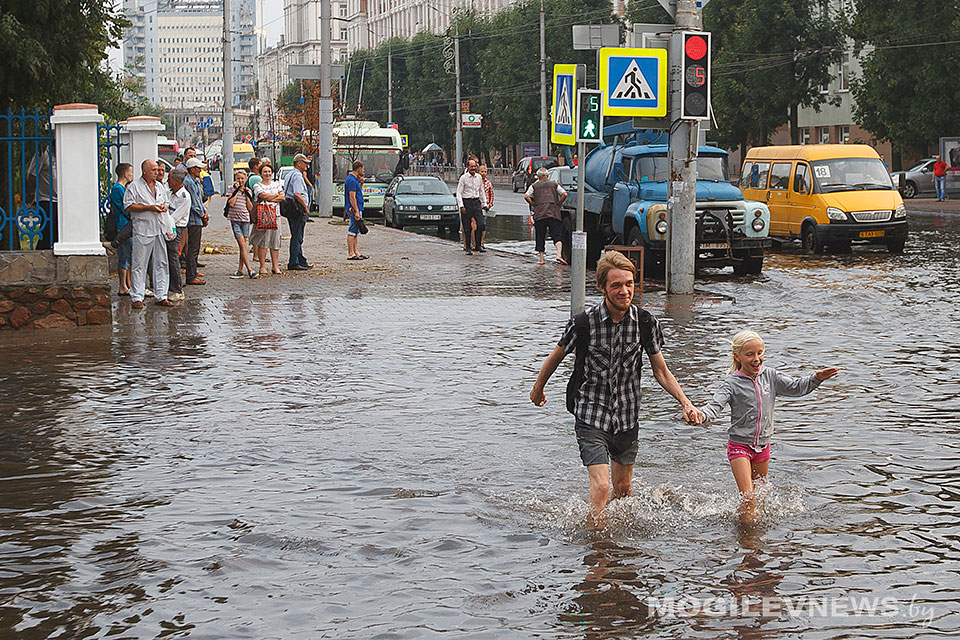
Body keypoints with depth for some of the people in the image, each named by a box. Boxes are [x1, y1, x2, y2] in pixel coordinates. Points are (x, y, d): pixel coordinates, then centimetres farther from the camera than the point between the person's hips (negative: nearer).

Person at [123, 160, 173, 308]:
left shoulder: (160, 187, 17)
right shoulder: (134, 187, -3)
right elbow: (128, 206, -10)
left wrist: (163, 207, 3)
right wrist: (149, 208, -14)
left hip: (160, 229, 6)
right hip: (143, 231, -6)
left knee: (161, 263, 7)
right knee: (139, 265, -4)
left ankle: (161, 296, 12)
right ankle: (137, 297, -1)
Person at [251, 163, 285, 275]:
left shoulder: (277, 185, 16)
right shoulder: (257, 186, 4)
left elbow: (282, 197, 3)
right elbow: (263, 195, -13)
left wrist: (269, 198, -7)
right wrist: (276, 195, -1)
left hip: (275, 215, 4)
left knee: (275, 241, 1)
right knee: (262, 241, -6)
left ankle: (275, 266, 5)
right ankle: (262, 267, -2)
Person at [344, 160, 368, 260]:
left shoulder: (354, 179, 15)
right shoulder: (352, 181, -17)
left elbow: (359, 192, 25)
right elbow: (352, 197, -21)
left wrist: (361, 183, 11)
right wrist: (357, 212, -22)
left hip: (357, 209, 11)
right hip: (354, 209, -11)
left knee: (355, 232, 13)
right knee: (352, 232, -8)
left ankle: (356, 252, 18)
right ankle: (351, 254, -7)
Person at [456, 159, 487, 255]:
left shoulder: (479, 177, 9)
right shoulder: (463, 178, -5)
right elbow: (459, 193, -6)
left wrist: (484, 204, 17)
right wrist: (461, 206, -15)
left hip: (476, 202, 4)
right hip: (466, 202, -4)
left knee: (481, 224, -7)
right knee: (467, 228, -1)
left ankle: (478, 245, 4)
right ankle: (467, 248, 7)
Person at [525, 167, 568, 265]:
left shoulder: (534, 186, 11)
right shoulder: (554, 184, 14)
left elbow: (526, 196, -2)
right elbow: (564, 194, 2)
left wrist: (533, 205, 9)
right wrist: (558, 204, 12)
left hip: (539, 214, 0)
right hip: (554, 213, 0)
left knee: (540, 237, 8)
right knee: (557, 235, -3)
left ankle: (541, 259, 9)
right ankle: (559, 255, -23)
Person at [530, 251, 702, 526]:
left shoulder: (645, 322, -7)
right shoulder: (584, 323, -16)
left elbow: (661, 371, 3)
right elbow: (556, 356, 3)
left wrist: (686, 403, -11)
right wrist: (538, 389, 18)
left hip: (627, 417, 4)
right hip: (591, 415, -4)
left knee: (623, 489, 14)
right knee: (600, 486, -16)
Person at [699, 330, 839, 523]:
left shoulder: (770, 377, 2)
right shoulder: (732, 384, -13)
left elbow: (796, 387, 6)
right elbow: (715, 406, -24)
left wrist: (817, 378, -11)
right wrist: (701, 416, -46)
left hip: (762, 447, 5)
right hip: (739, 446, -5)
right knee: (748, 497, -15)